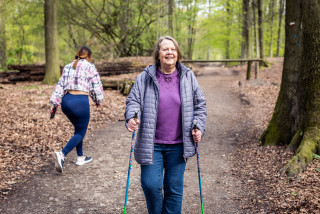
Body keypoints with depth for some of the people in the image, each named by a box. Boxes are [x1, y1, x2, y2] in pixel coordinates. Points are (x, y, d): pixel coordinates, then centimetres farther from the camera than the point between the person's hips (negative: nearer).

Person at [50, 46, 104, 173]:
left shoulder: (67, 67, 17)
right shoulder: (90, 67, 1)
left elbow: (60, 86, 13)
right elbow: (96, 87, 3)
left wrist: (54, 103, 11)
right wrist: (98, 101, 19)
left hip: (66, 100, 7)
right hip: (81, 102, -6)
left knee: (78, 128, 23)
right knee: (80, 133, 3)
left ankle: (80, 157, 29)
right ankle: (62, 154, -17)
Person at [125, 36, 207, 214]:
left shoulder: (188, 77, 5)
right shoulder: (145, 78, 1)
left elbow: (200, 104, 10)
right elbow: (133, 100, 2)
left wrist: (198, 127, -2)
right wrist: (131, 117, -18)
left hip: (177, 145, 1)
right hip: (151, 144, -1)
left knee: (175, 188, 7)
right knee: (151, 184, -3)